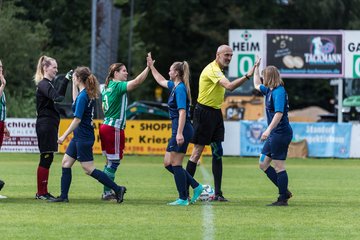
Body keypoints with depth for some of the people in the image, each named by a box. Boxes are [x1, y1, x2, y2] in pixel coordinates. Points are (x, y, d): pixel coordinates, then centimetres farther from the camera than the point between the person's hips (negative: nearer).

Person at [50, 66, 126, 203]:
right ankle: (64, 196, 12)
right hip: (79, 137, 10)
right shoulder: (88, 94, 9)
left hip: (83, 138, -10)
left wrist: (64, 136, -17)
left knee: (89, 169, -6)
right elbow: (75, 101, 31)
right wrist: (74, 85, 24)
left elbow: (77, 120, -21)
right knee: (66, 163, 11)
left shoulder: (83, 96, -19)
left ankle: (117, 189, -4)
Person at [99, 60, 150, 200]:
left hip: (106, 126, 9)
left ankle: (107, 192, 15)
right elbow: (137, 82, -25)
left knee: (111, 161, 13)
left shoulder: (107, 88, 14)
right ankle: (107, 193, -4)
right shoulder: (118, 86, -12)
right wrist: (148, 67, -25)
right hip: (114, 129, -9)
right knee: (114, 161, -5)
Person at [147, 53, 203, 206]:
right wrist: (151, 67, 39)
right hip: (178, 130, 10)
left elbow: (182, 111, -21)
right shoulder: (175, 86, 15)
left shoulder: (180, 88, -14)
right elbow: (161, 81, 35)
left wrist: (180, 133, -27)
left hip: (182, 129, -10)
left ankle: (183, 199, -3)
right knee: (168, 163, 12)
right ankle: (196, 186, 11)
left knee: (175, 164, -6)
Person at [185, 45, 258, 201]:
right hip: (204, 113, -10)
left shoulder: (217, 70, 15)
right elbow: (229, 86, -33)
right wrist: (247, 76, -39)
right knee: (197, 152, -6)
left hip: (215, 113, 10)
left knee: (217, 152, 5)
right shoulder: (212, 70, -18)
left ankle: (218, 193, 5)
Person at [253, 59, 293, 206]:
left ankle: (283, 199, 0)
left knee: (278, 166, -6)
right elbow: (257, 85, 36)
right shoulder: (270, 90, 14)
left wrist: (268, 130, -32)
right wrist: (256, 68, 36)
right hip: (274, 134, 10)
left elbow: (279, 113, -26)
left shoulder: (279, 92, -16)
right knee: (263, 164, 12)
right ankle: (284, 191, 16)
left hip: (281, 133, -10)